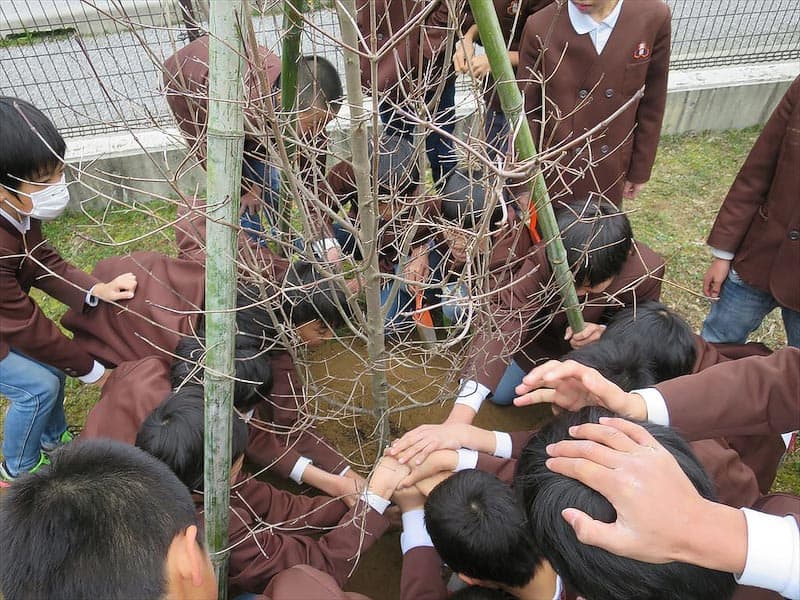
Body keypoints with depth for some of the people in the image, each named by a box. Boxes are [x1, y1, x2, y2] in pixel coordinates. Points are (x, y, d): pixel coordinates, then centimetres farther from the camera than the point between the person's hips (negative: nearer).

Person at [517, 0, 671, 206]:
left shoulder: (653, 17, -11)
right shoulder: (540, 28, -16)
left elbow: (653, 103, -1)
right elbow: (525, 110, -8)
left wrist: (640, 169, 5)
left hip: (610, 172, 2)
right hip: (553, 169, -1)